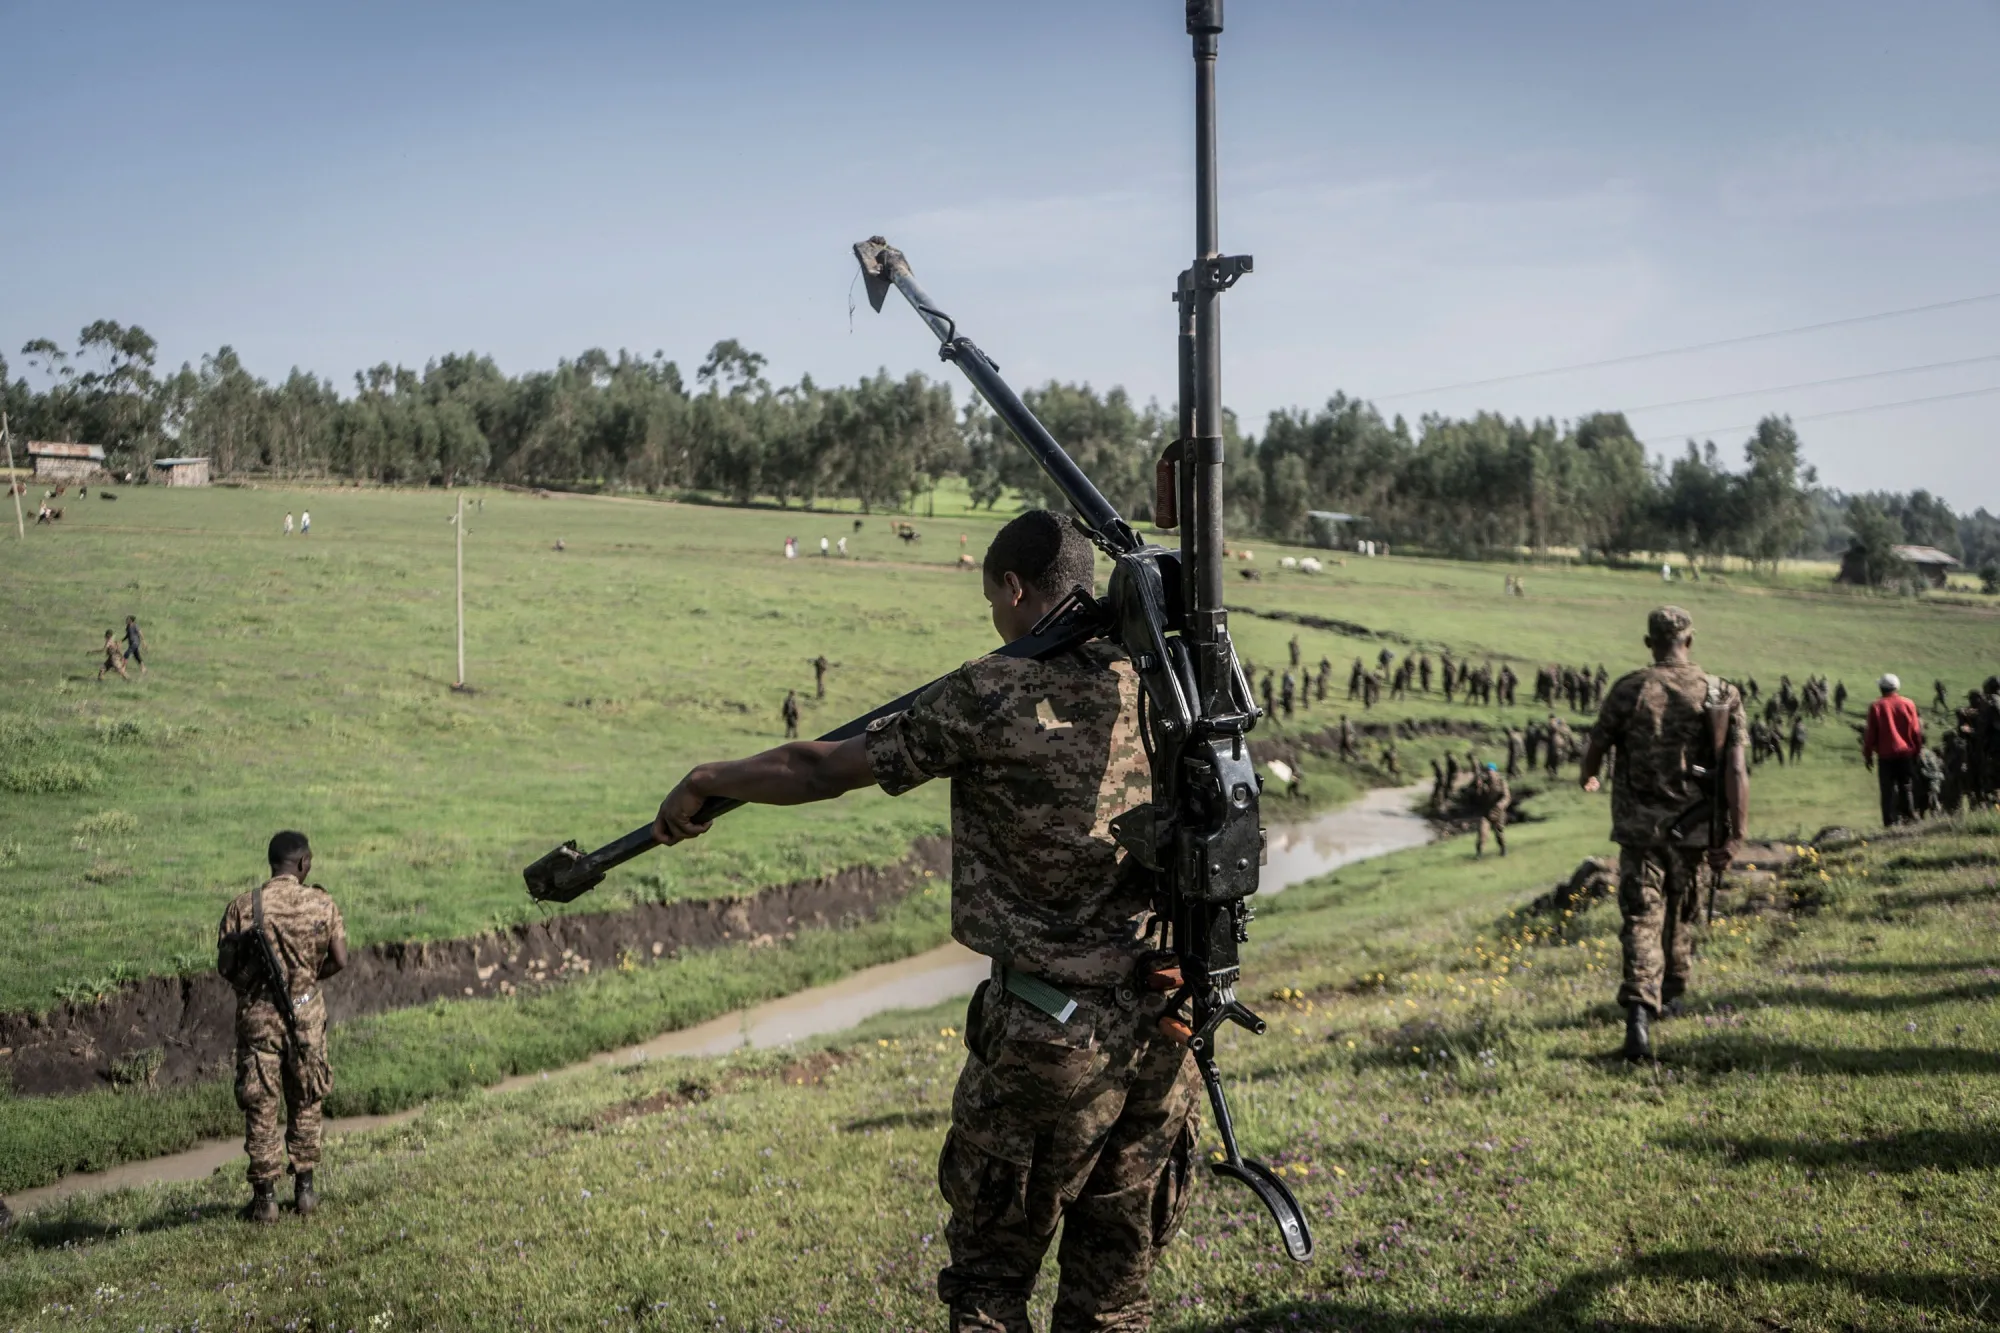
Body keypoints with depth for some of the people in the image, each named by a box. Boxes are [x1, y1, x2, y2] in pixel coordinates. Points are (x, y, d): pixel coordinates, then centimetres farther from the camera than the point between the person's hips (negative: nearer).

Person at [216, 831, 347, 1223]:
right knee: (305, 1103, 16)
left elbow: (225, 967, -6)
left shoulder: (244, 907, -9)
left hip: (257, 1015, -1)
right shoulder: (322, 903, -6)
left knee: (260, 1108, 7)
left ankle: (265, 1197, 10)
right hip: (307, 1013, 1)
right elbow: (339, 960, -4)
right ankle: (304, 1189, 19)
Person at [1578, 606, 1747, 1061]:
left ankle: (1640, 1011, -19)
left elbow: (1597, 747, 6)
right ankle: (1671, 995, 38)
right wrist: (1733, 836, -9)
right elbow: (1737, 771, -11)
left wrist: (1587, 777, 29)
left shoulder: (1629, 689, -7)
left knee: (1641, 917, -2)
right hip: (1692, 825, 2)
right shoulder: (1722, 694, -4)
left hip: (1639, 824, -2)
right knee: (1681, 912, 21)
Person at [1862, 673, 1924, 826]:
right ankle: (1909, 817, 11)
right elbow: (1916, 731, 5)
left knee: (1888, 790, 0)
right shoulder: (1908, 704, 1)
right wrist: (1917, 750, 16)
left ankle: (1891, 822, -5)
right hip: (1906, 752, 2)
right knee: (1906, 787, 15)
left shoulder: (1876, 707, -5)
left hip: (1886, 754, -2)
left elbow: (1871, 734, -3)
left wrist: (1868, 755, 4)